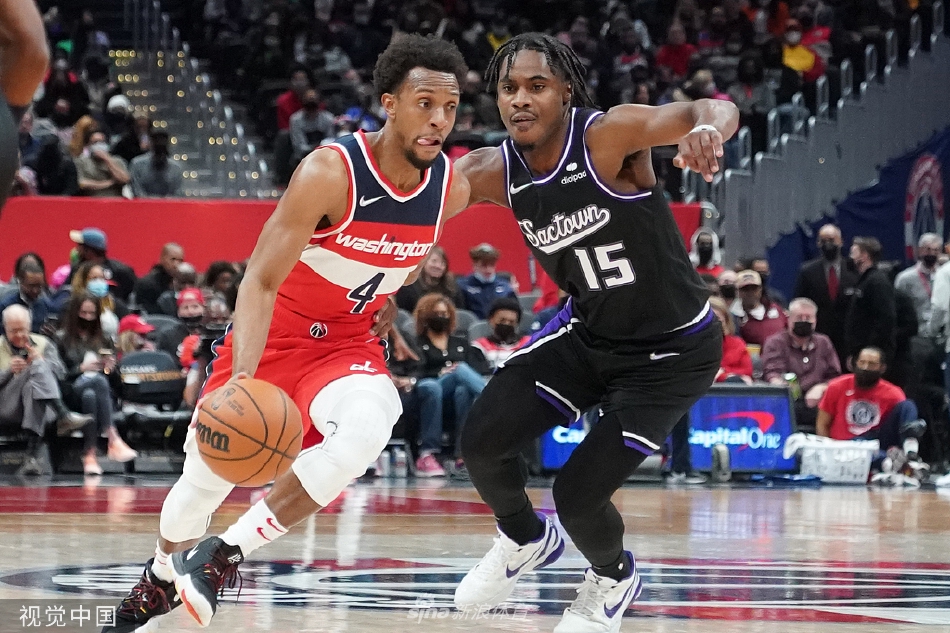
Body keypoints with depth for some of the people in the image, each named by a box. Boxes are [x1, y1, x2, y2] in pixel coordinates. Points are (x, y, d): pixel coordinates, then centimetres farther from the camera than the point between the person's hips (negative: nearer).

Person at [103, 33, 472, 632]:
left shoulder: (453, 189, -12)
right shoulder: (329, 173, -28)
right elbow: (260, 281, -30)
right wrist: (242, 379, -42)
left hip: (348, 342, 2)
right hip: (275, 332, -2)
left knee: (366, 429, -31)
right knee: (207, 474, 8)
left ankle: (224, 555, -17)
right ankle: (159, 579, 42)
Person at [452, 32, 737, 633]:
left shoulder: (607, 136, -28)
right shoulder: (493, 173, -11)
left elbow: (716, 110, -41)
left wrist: (706, 128, -66)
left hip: (674, 351, -5)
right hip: (589, 331, 5)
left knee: (579, 492, -11)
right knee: (483, 438, -7)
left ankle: (613, 578, 25)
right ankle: (526, 540, 26)